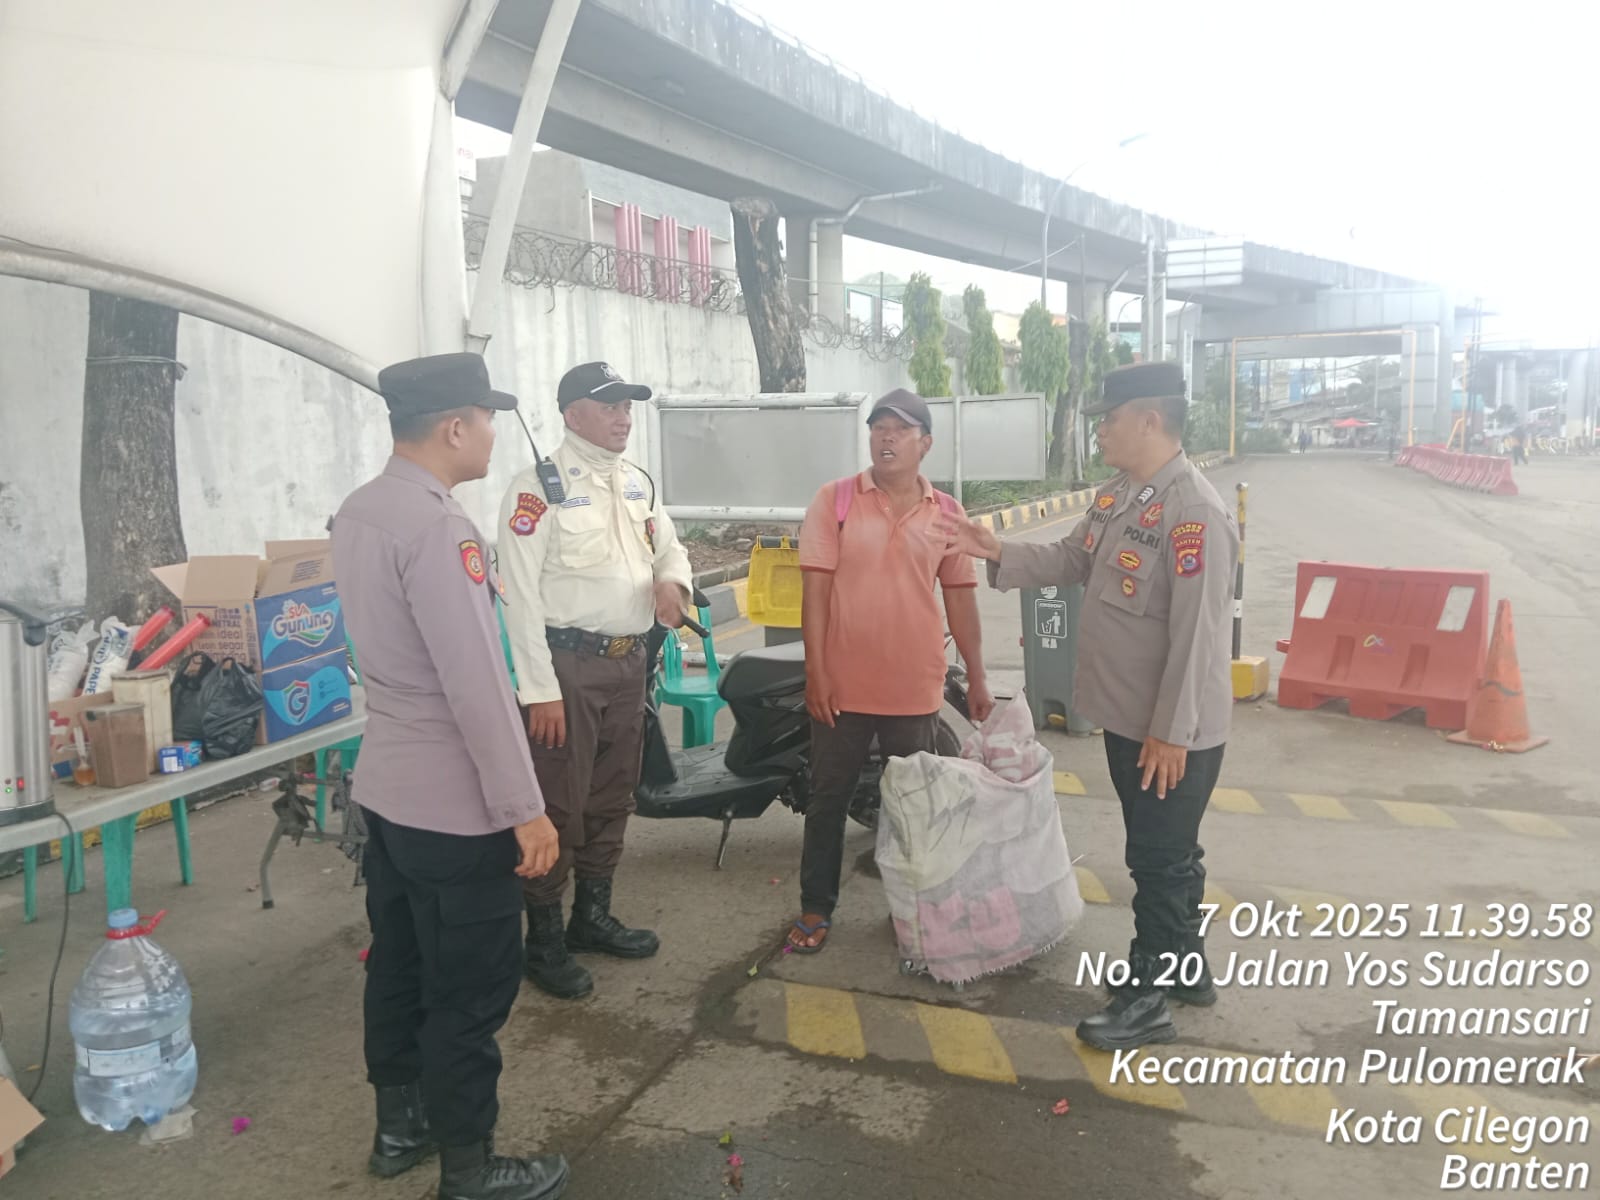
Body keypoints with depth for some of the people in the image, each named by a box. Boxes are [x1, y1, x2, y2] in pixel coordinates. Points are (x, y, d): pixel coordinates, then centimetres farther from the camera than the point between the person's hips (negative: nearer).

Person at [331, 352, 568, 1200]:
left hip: (384, 784, 9)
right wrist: (524, 808, -21)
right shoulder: (438, 525, -24)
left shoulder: (357, 511, 6)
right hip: (453, 805, -9)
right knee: (469, 992, 6)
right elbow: (476, 682, -25)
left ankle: (400, 1124, 39)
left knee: (398, 962, 21)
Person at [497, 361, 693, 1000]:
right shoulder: (539, 486, -11)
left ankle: (592, 916, 34)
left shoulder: (639, 483, 12)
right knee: (558, 805, 0)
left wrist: (672, 581, -5)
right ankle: (544, 940, 16)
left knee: (612, 799, 17)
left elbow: (669, 545, 21)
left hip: (628, 660, 8)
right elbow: (521, 593, -15)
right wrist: (540, 689, -19)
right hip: (567, 663, -7)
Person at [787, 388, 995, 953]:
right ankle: (816, 908, 25)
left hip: (915, 690, 2)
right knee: (827, 800, 10)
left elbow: (960, 598, 8)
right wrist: (815, 671, -10)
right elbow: (815, 589, -6)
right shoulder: (834, 500, -3)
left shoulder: (947, 513, 4)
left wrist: (976, 679, 7)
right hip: (843, 686, -2)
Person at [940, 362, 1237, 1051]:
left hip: (1173, 730, -9)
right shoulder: (1117, 495, 6)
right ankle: (1183, 967, 39)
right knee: (1160, 853, 22)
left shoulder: (1195, 512, -24)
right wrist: (998, 553, 5)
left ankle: (1149, 1002, 19)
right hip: (1126, 716, 9)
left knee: (1161, 861, 4)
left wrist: (1172, 731, -23)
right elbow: (1071, 562, 17)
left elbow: (1198, 633, -25)